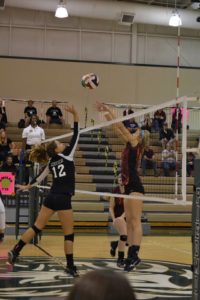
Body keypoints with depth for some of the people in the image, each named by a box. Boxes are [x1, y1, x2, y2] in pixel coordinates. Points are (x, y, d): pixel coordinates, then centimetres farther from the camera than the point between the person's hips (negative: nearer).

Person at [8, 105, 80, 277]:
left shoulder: (51, 163, 13)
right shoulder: (67, 156, -4)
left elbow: (39, 178, 22)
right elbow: (76, 136, -4)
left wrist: (27, 187, 38)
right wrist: (75, 116, -3)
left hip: (51, 197, 7)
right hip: (63, 199, -7)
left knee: (37, 227, 12)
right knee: (69, 233, 0)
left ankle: (15, 251, 9)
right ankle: (70, 266, 1)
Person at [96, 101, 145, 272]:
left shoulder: (136, 144, -5)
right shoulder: (130, 145, 16)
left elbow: (121, 126, -10)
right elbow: (118, 129, 16)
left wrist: (107, 111, -5)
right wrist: (105, 113, 13)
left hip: (135, 186, -9)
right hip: (129, 186, 9)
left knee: (135, 221, -13)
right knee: (129, 221, 8)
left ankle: (135, 255, -16)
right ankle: (131, 254, 9)